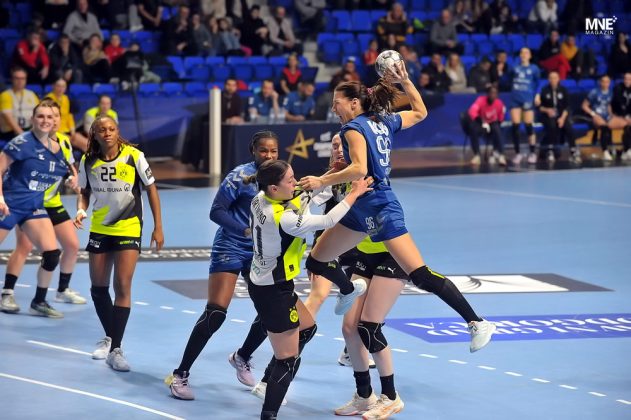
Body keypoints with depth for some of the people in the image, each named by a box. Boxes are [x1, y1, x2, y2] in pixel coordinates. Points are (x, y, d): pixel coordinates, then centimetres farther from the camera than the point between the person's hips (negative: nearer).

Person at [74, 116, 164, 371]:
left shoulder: (134, 156, -13)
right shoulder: (88, 161, -5)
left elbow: (151, 189, -4)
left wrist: (158, 227, -4)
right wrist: (81, 210, -12)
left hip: (128, 229, -4)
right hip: (99, 230, 4)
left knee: (122, 286, -13)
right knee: (98, 287, 9)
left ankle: (115, 350, -11)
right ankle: (109, 337, 33)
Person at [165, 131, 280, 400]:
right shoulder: (241, 175, -14)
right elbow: (216, 211, -17)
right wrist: (245, 230, -28)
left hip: (260, 252, 6)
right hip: (230, 249, -6)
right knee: (215, 314, -13)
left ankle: (241, 358, 31)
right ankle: (180, 375, -5)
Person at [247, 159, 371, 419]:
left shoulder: (259, 201, -6)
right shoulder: (284, 219, -30)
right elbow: (328, 221, -22)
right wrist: (354, 194, -11)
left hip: (260, 282, 9)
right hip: (274, 293, -9)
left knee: (307, 328, 28)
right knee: (288, 360, 0)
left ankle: (270, 382, 35)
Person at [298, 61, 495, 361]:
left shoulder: (353, 128, -13)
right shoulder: (383, 121, 10)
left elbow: (359, 169, -27)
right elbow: (420, 112, 23)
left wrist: (322, 182, -23)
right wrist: (404, 80, 21)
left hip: (379, 208, -9)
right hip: (362, 209, 9)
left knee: (421, 275, -13)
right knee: (316, 261, 16)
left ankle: (477, 323, -13)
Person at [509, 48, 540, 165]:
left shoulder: (533, 69, 4)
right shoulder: (515, 68, 9)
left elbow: (538, 83, 3)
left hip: (527, 100, -2)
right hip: (515, 99, 2)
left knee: (529, 126, -2)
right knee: (515, 127, -2)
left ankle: (532, 153, 7)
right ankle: (517, 153, 7)